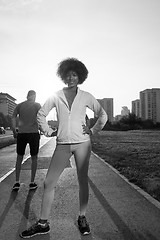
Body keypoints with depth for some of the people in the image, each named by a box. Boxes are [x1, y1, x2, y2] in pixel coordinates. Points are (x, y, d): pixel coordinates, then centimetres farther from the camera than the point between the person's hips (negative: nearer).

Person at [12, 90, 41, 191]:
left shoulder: (20, 105, 8)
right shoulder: (37, 105, 2)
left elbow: (13, 118, 1)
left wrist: (14, 131, 6)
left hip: (21, 133, 2)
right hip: (34, 133, -2)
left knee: (19, 158, 12)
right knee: (34, 158, 8)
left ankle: (17, 182, 11)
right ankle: (32, 182, 10)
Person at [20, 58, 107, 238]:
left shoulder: (86, 97, 4)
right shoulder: (56, 96, 6)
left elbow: (102, 115, 12)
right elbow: (41, 114, 14)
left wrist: (93, 130, 5)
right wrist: (48, 132, 6)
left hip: (82, 143, -1)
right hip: (63, 144, 1)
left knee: (83, 181, 6)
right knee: (48, 183, 0)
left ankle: (82, 218, 24)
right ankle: (43, 224, 13)